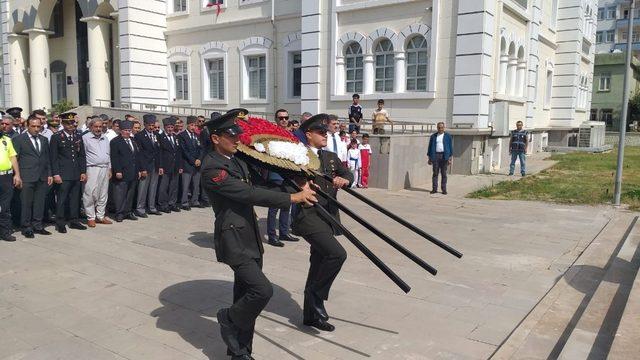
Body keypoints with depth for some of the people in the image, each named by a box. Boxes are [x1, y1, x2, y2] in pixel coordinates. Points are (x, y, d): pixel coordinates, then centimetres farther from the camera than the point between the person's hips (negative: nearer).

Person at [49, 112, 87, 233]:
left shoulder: (78, 136, 11)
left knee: (75, 198, 9)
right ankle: (60, 223, 7)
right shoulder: (56, 137, -2)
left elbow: (82, 155, 13)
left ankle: (74, 221, 19)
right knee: (62, 199, -2)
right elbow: (53, 157, -4)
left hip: (77, 174, 5)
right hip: (64, 174, -4)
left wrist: (83, 172, 7)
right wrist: (55, 174, -9)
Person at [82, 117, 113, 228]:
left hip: (105, 169, 6)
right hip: (92, 169, -6)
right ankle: (90, 217, 2)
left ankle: (100, 216, 18)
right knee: (90, 194, -6)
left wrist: (109, 169, 15)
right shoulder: (85, 138, -2)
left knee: (103, 194, 9)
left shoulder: (105, 138, 17)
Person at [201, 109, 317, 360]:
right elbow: (249, 194, -23)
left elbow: (255, 185, 25)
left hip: (250, 239, 9)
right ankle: (229, 319, 11)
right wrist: (293, 198, -20)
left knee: (247, 296, 13)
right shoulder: (212, 168, -16)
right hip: (233, 241, -9)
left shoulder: (238, 161, 11)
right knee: (263, 290, -17)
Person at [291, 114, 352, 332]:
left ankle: (311, 314, 24)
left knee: (318, 265, 12)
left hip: (327, 218, 7)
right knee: (337, 254, -22)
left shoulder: (331, 157, 16)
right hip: (308, 216, -7)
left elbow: (349, 176, 8)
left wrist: (343, 180, -14)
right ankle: (316, 296, -3)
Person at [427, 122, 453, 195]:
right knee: (435, 173, 1)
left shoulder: (448, 136, 6)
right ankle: (434, 188, 5)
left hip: (444, 156, -1)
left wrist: (450, 158, -2)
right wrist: (429, 157, 6)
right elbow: (430, 147, 11)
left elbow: (450, 147, 5)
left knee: (444, 173, 1)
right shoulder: (433, 136, 9)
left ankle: (444, 189, 6)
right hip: (435, 156, 1)